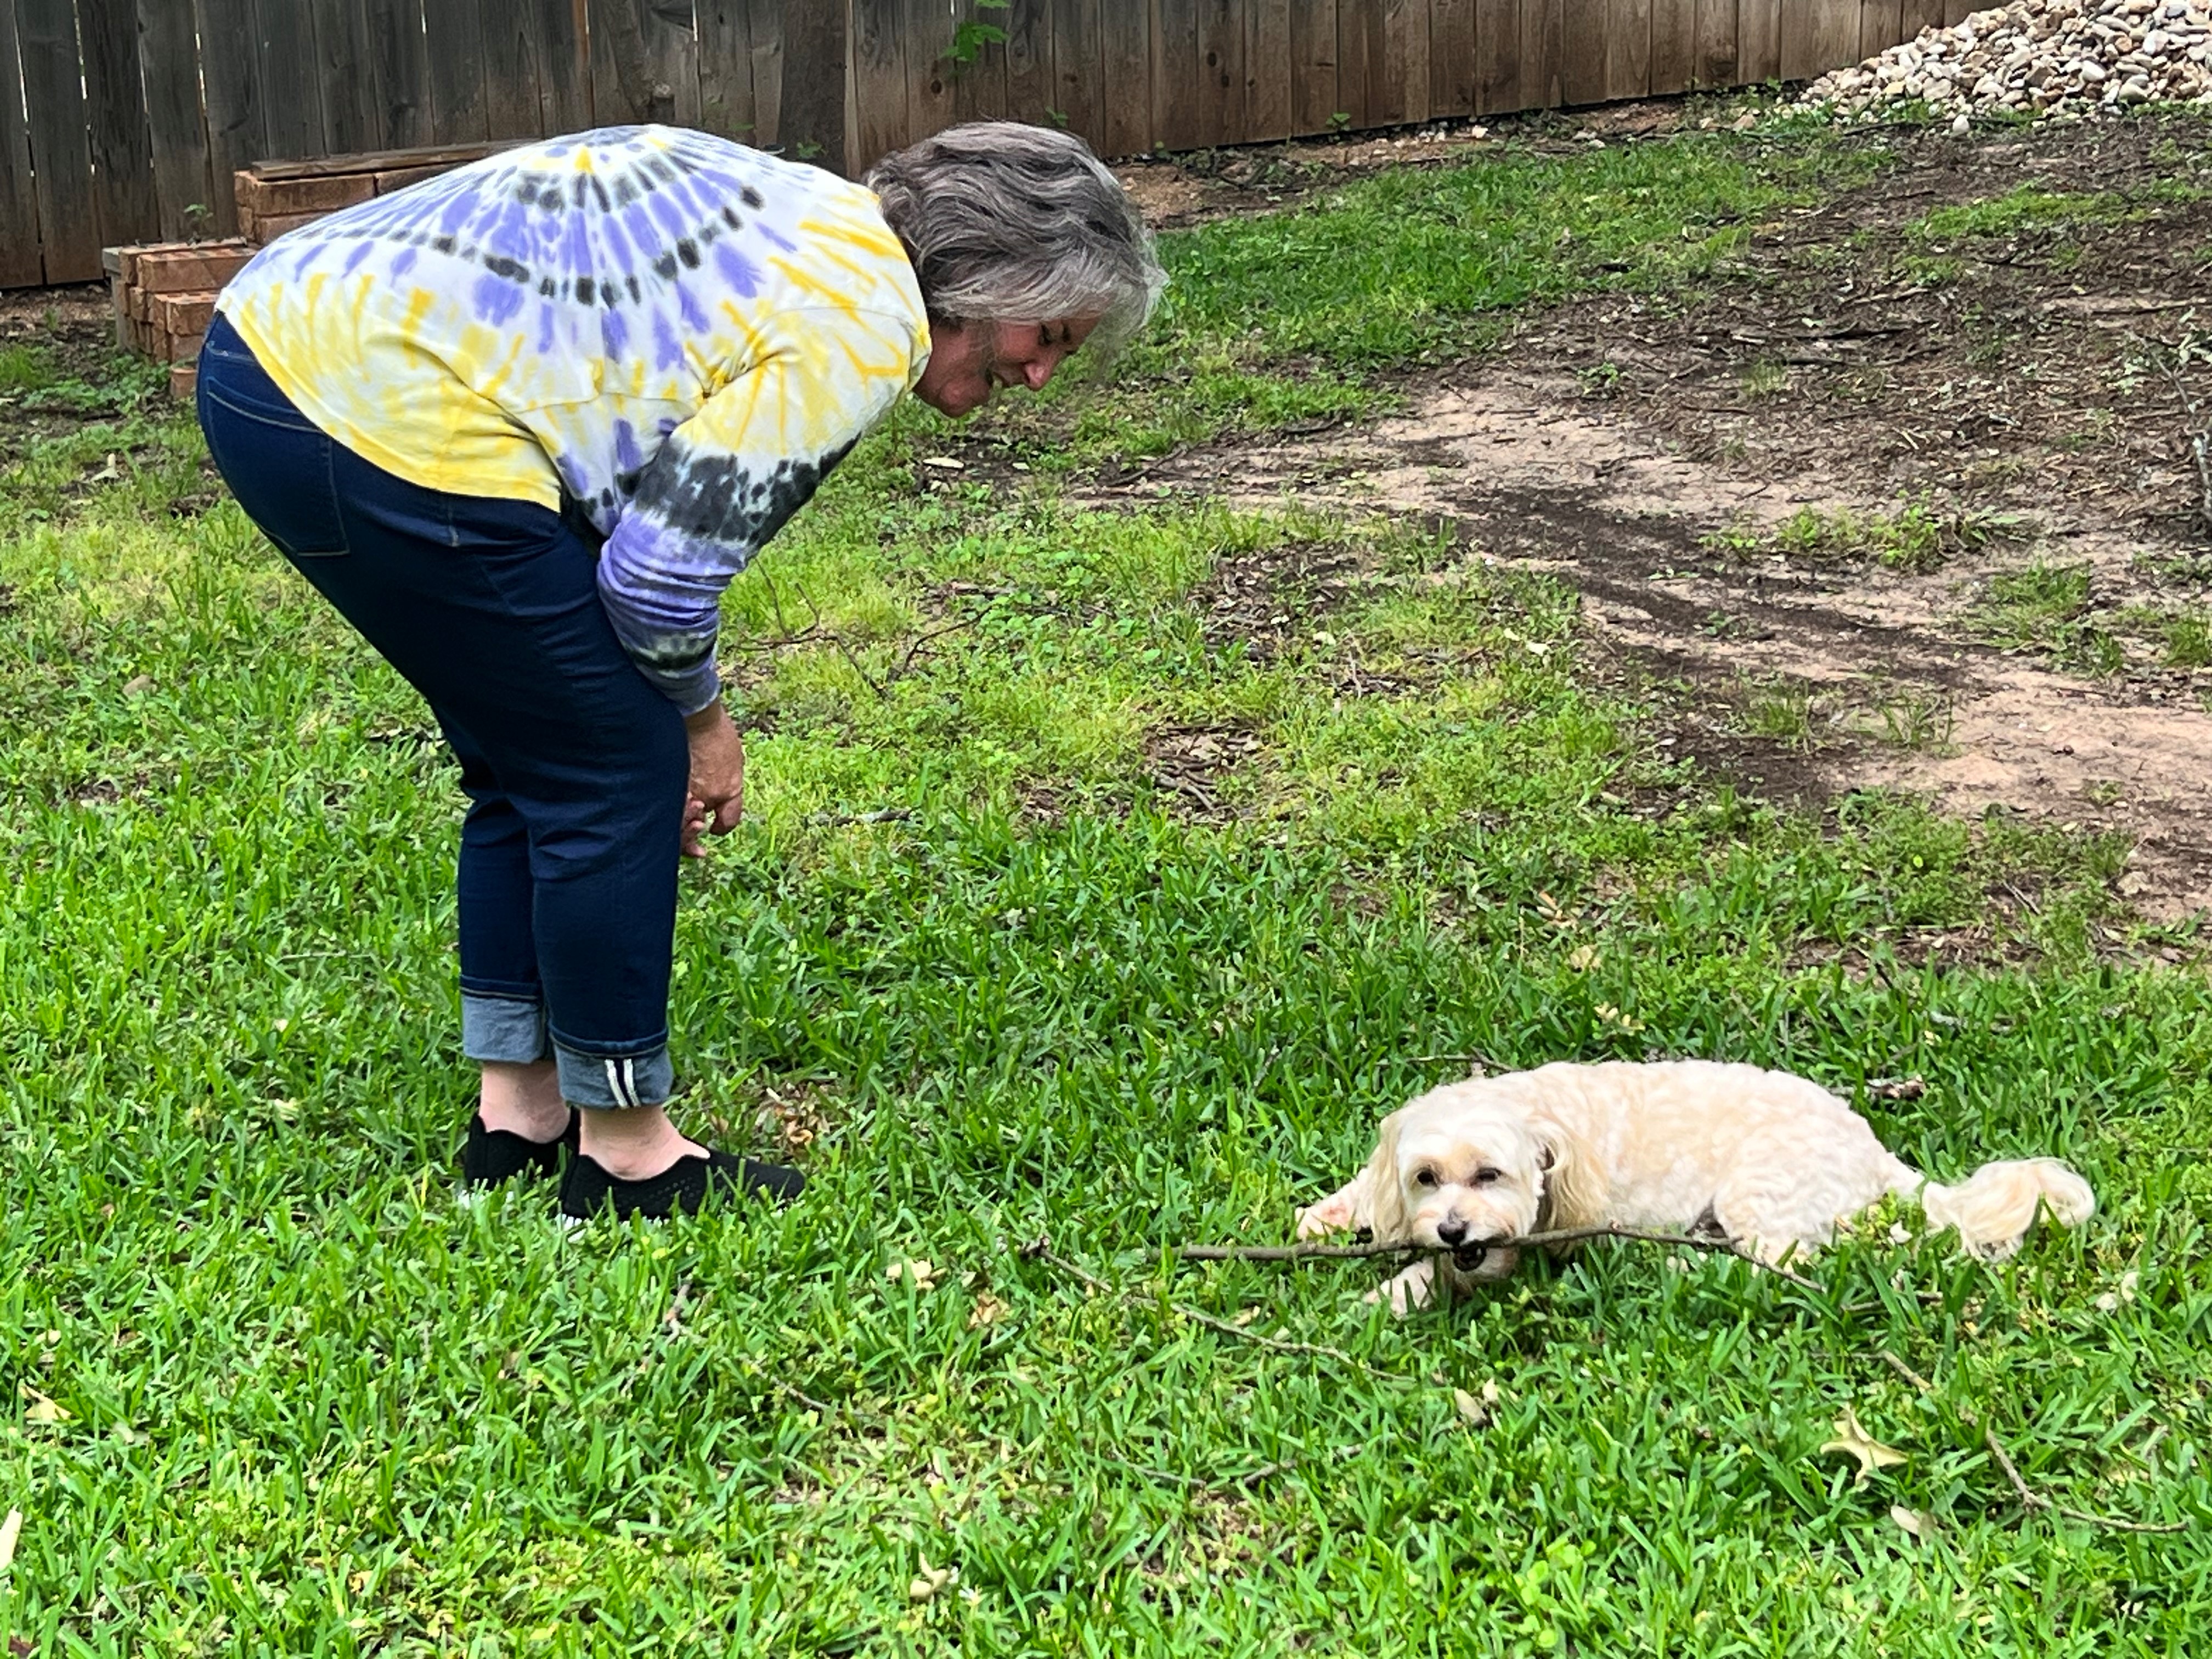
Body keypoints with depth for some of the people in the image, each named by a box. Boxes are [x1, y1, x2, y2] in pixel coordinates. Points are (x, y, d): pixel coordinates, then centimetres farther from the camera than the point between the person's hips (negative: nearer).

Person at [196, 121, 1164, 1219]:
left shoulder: (812, 223, 20)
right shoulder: (863, 326, -10)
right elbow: (664, 569, -12)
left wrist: (676, 710, 19)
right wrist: (698, 716, 7)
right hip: (388, 419, -11)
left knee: (531, 764, 20)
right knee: (618, 771, 1)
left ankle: (519, 1112, 29)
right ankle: (623, 1152, 14)